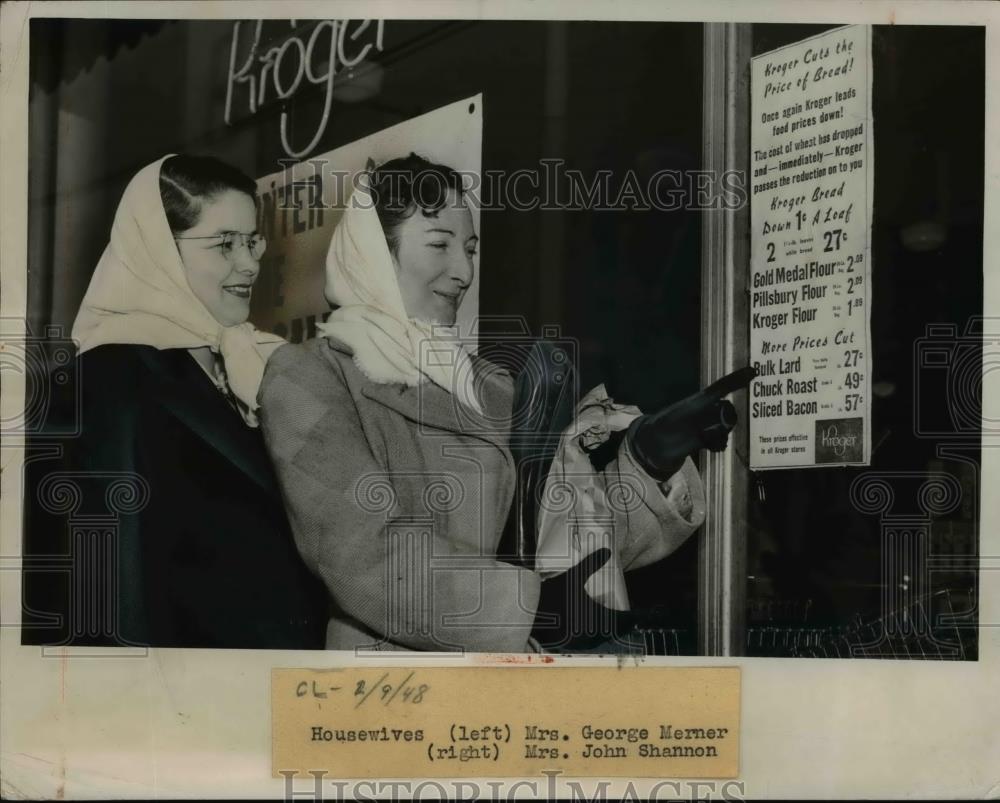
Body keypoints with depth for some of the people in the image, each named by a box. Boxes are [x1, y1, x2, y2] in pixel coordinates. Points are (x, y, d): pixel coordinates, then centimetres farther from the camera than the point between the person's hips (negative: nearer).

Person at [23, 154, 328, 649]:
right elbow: (128, 569, -21)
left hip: (271, 637, 8)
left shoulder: (238, 364, 8)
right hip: (185, 639, -8)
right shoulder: (119, 379, -16)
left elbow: (271, 525, 9)